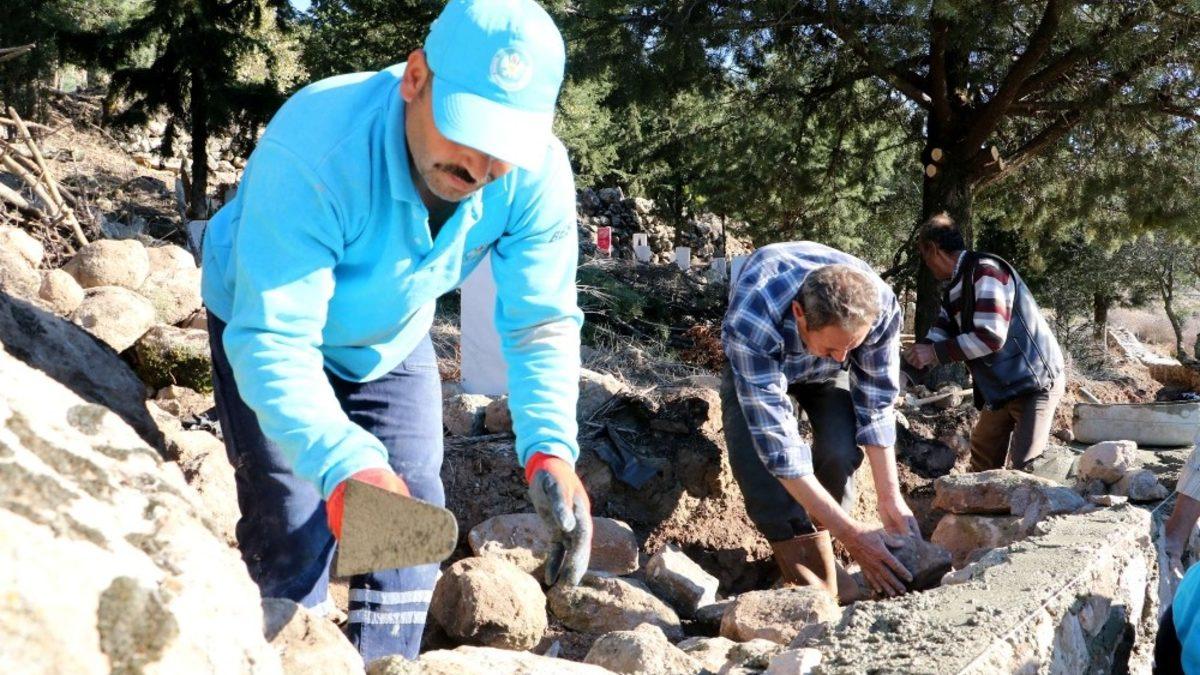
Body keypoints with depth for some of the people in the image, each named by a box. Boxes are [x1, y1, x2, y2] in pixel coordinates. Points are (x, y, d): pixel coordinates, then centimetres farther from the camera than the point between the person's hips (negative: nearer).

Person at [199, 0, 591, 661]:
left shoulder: (539, 174, -28)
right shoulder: (314, 147, -41)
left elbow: (542, 326, -22)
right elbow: (272, 340, -44)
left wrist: (550, 449, -40)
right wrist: (345, 465, -60)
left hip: (392, 340, 4)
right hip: (266, 326, -4)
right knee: (294, 534, -13)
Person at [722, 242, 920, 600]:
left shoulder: (881, 307, -37)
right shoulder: (750, 321, -47)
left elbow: (876, 407, -22)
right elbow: (778, 444, -45)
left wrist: (891, 501, -27)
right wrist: (852, 534, -46)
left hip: (827, 374, 2)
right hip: (759, 360, -2)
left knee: (840, 450, -22)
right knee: (758, 456, -25)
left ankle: (816, 551, 3)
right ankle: (807, 578, -10)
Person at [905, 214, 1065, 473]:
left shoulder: (984, 270, -18)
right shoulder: (957, 288, 12)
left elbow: (991, 336, -26)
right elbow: (939, 335, 8)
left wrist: (935, 353, -22)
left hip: (1035, 381, -10)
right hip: (1001, 387, 10)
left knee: (1026, 468, -14)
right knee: (982, 461, 14)